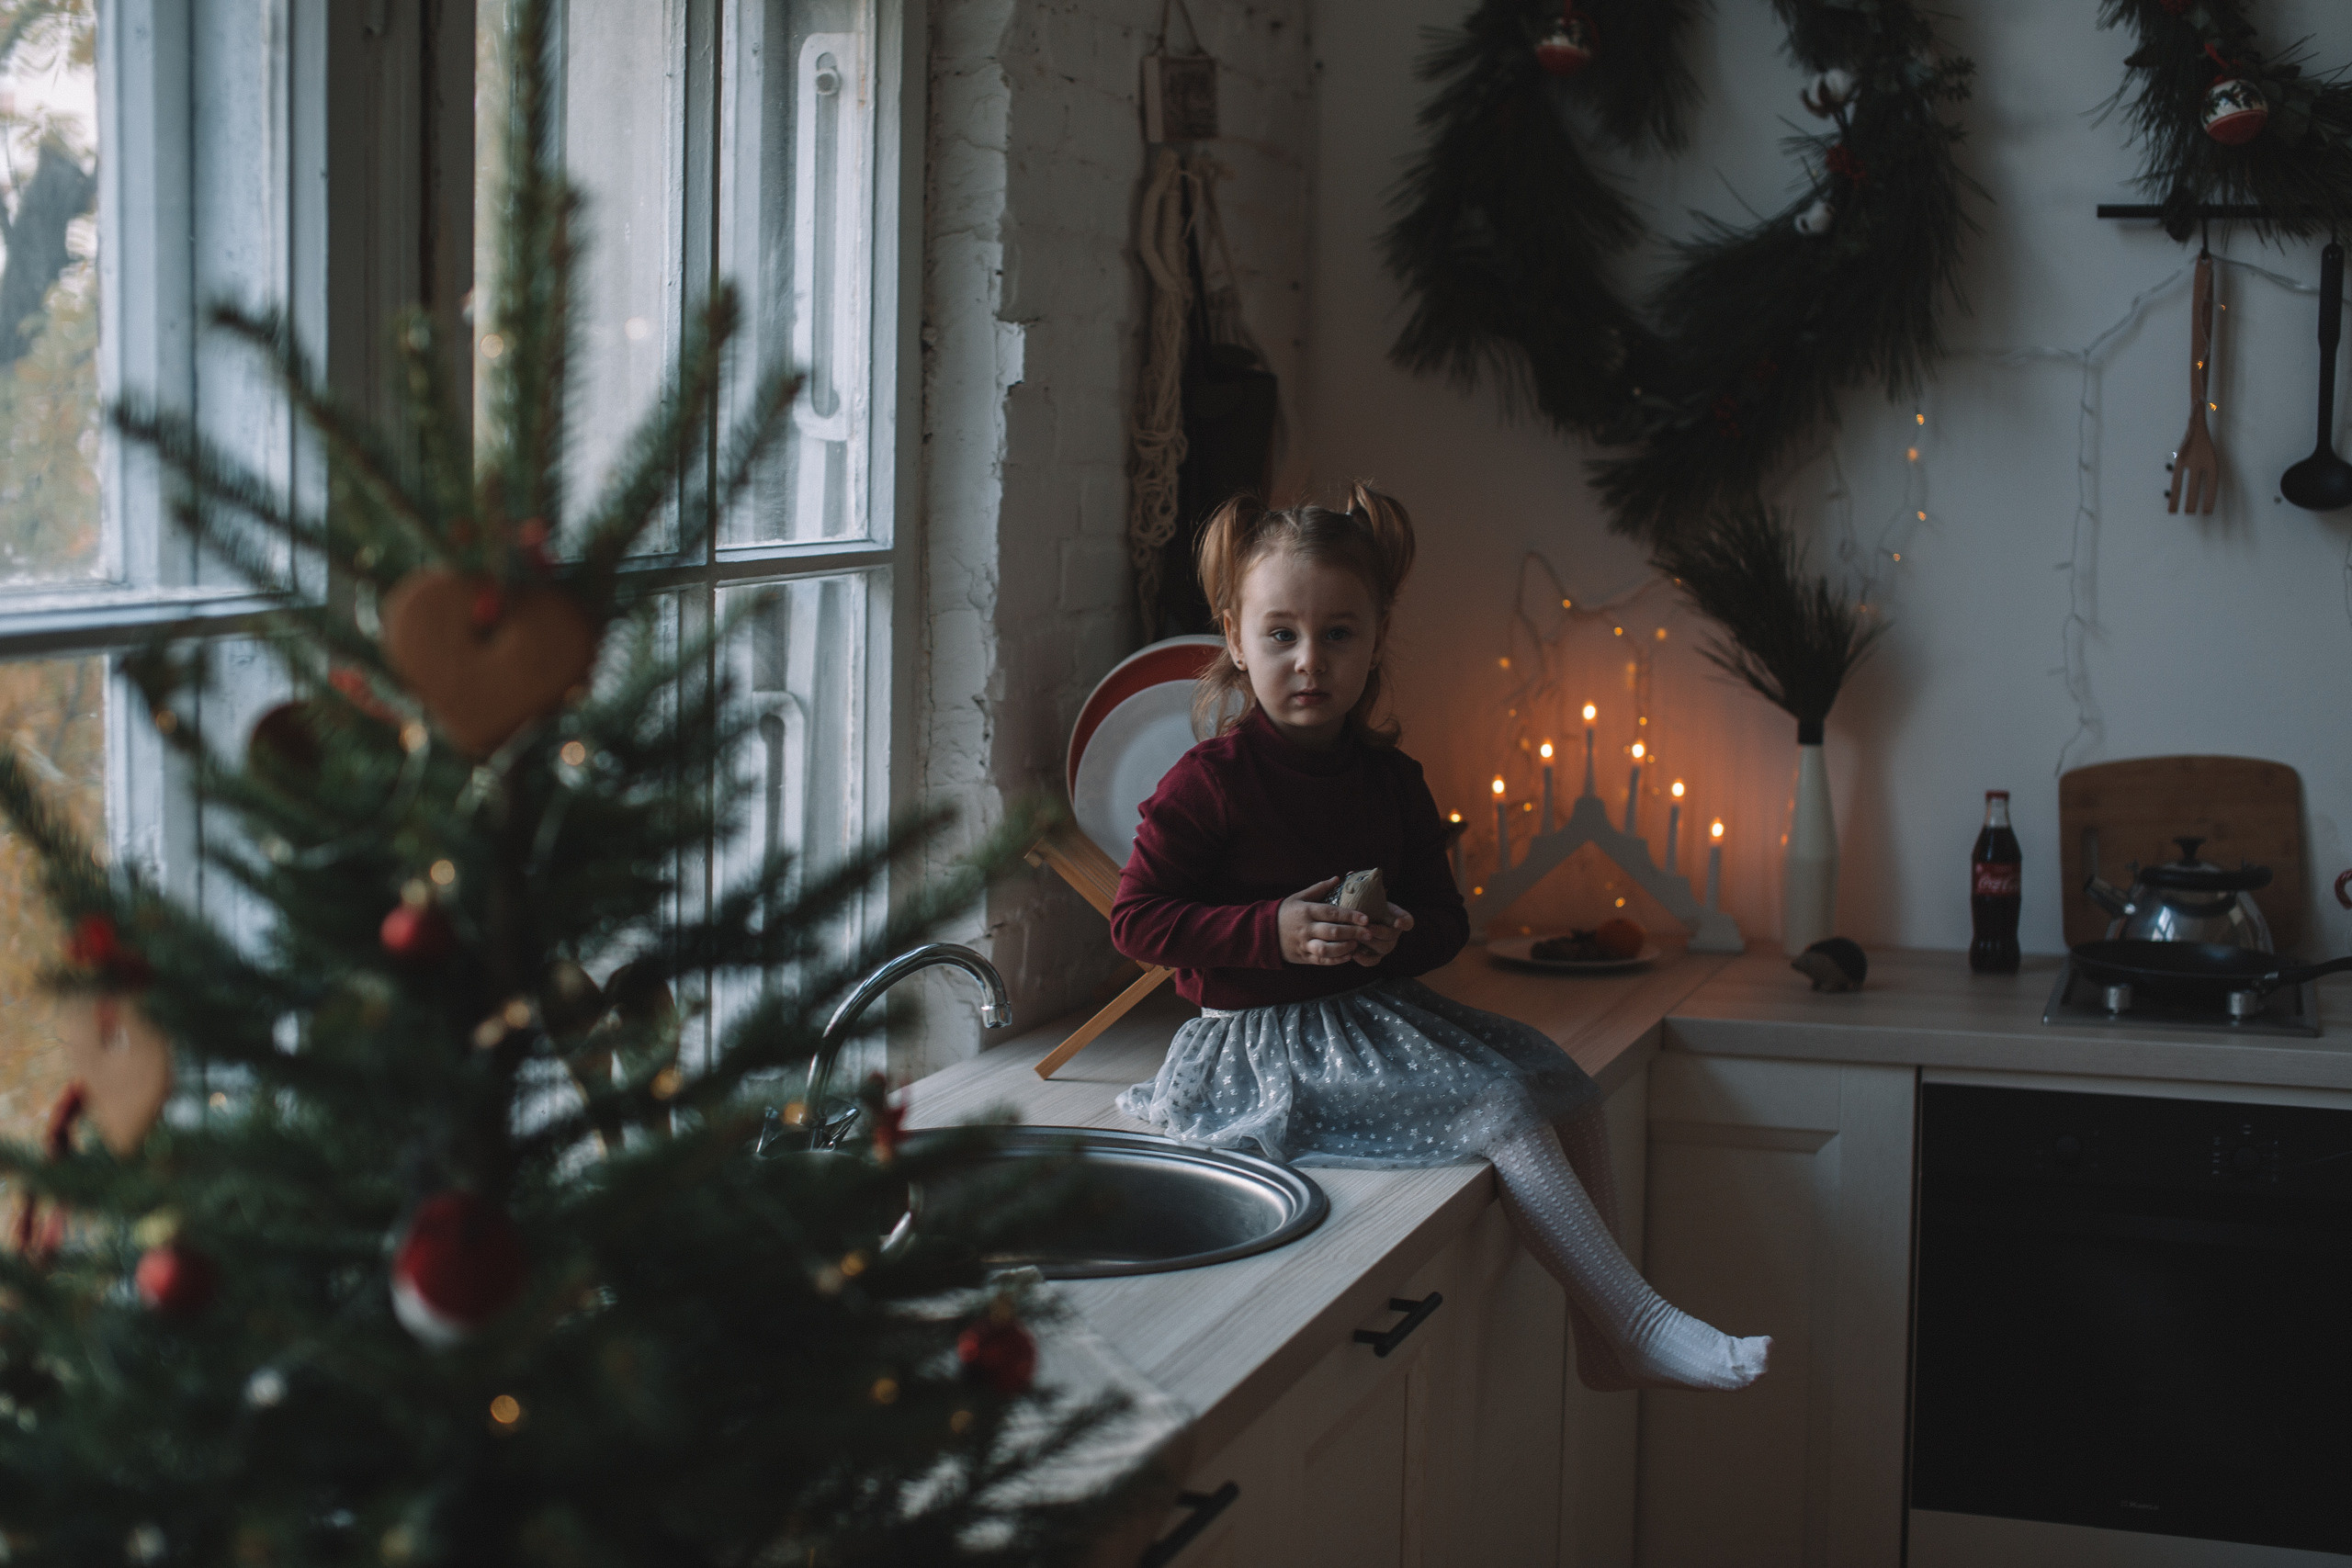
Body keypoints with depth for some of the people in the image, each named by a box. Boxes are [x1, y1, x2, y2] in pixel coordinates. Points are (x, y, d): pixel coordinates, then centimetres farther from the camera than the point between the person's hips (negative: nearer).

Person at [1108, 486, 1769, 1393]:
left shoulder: (1391, 782, 8)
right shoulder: (1209, 784, -12)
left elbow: (1445, 918, 14)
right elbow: (1135, 919, -11)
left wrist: (1403, 936, -12)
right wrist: (1272, 931, -22)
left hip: (1375, 1007, 8)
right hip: (1264, 1038, -7)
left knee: (1567, 1093, -2)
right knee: (1503, 1105, -21)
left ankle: (1604, 1347, 2)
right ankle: (1641, 1327, -17)